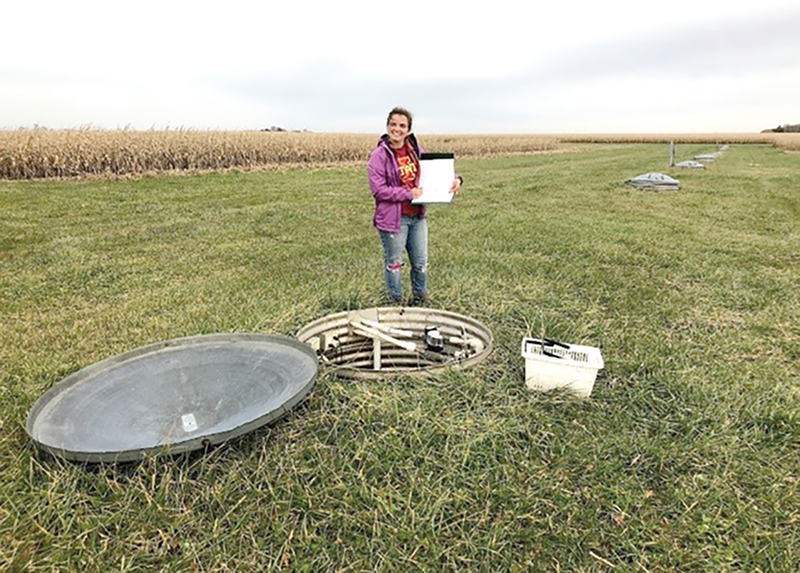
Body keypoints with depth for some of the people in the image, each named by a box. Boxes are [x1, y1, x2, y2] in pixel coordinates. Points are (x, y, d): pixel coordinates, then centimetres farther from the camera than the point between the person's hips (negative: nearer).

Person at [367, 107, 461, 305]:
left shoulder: (415, 150, 5)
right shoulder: (379, 155, -11)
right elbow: (378, 189, -16)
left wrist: (453, 179, -3)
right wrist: (408, 194, -18)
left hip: (417, 216, 6)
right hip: (393, 218, -5)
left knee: (421, 262, 16)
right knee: (394, 263, 9)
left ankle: (420, 300, 37)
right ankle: (396, 303, 28)